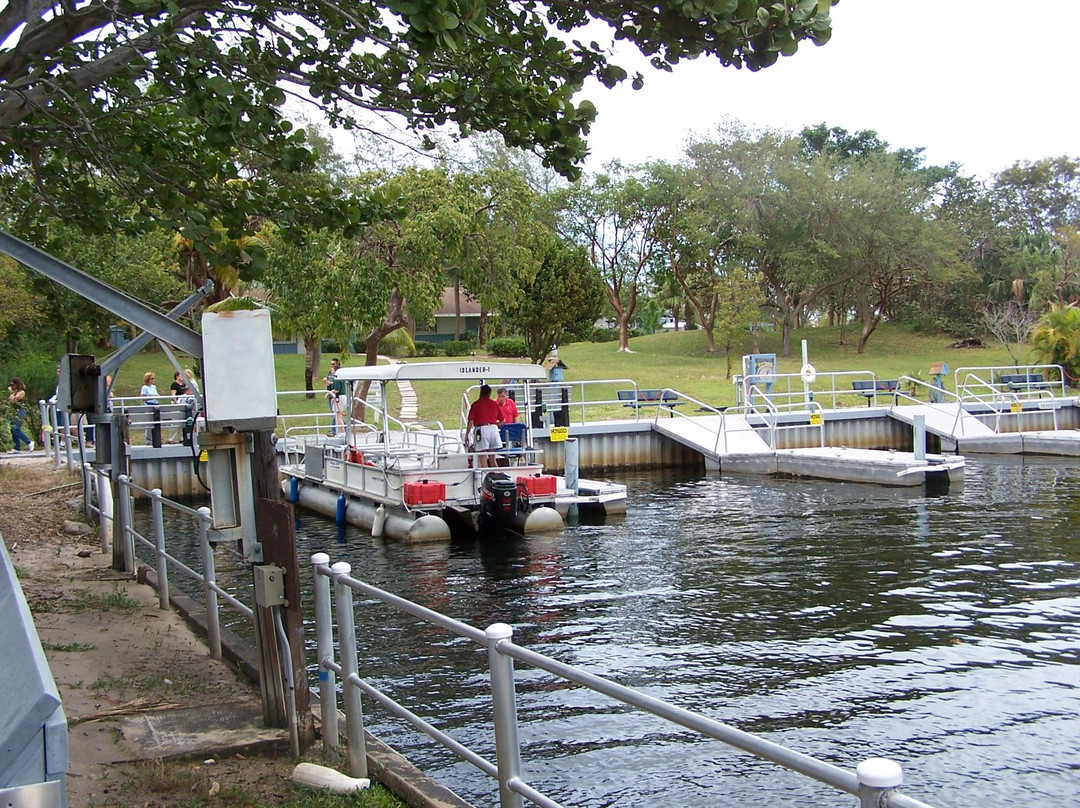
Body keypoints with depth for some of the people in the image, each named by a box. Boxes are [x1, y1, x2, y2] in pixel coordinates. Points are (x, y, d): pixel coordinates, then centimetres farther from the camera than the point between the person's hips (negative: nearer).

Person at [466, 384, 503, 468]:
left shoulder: (475, 404, 2)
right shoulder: (494, 404, 11)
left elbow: (470, 422, -2)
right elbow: (502, 420, 12)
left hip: (482, 429, -4)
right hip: (494, 428, 4)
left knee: (483, 458, -2)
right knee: (492, 458, 12)